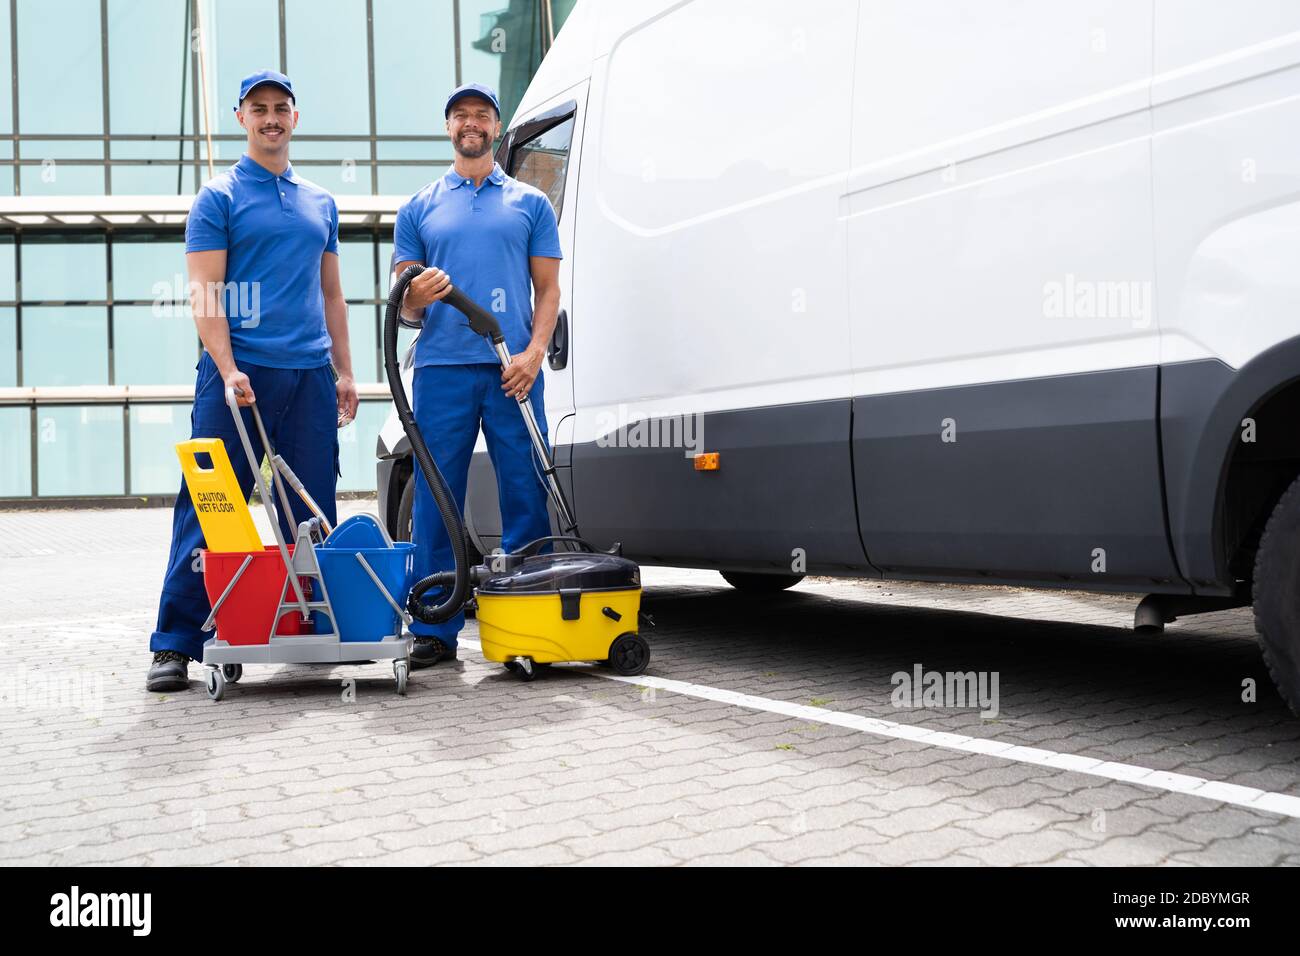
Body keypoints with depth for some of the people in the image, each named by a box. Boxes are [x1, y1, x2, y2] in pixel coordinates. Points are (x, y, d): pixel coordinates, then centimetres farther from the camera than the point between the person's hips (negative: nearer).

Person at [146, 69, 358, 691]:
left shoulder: (320, 203, 19)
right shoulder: (219, 198, 3)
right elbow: (204, 293, -5)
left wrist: (344, 371, 14)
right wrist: (228, 370, -17)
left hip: (310, 375, 5)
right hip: (240, 370, -5)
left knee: (313, 511, 7)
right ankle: (176, 642, 0)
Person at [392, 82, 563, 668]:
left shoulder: (529, 203, 14)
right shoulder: (419, 208, 15)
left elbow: (548, 289, 9)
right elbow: (402, 304, 13)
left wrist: (534, 351, -8)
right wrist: (415, 298, -12)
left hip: (512, 369, 0)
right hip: (441, 368, 1)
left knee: (526, 496, -1)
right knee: (436, 501, 0)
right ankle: (435, 629, 5)